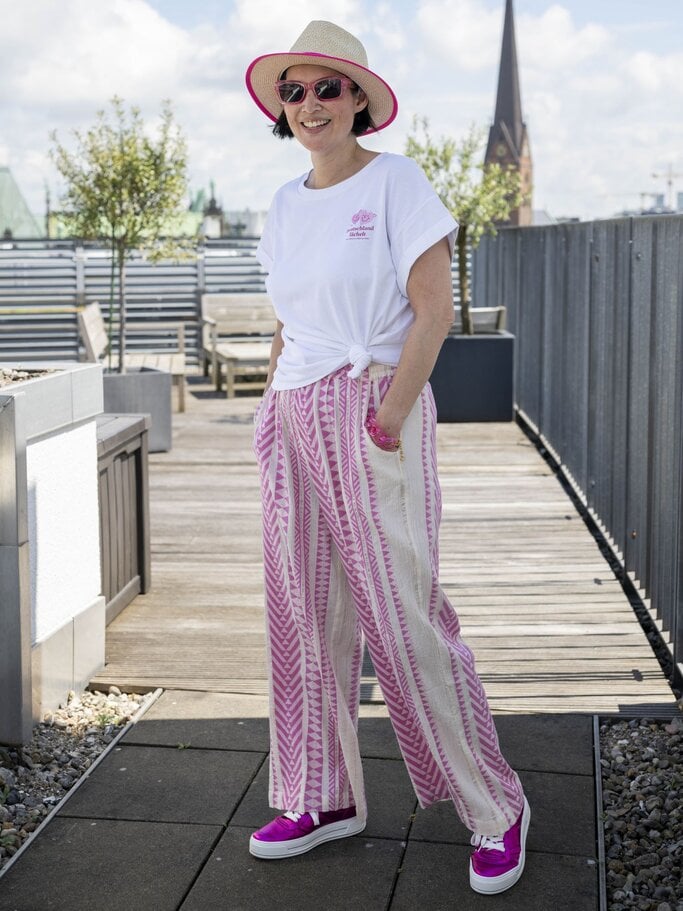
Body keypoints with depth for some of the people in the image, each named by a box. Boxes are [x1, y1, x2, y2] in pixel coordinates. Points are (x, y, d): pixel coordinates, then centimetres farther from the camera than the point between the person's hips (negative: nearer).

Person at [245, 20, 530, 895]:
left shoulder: (396, 181, -4)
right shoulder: (284, 202, 14)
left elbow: (433, 311, -10)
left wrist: (389, 419, -16)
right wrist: (272, 415, 12)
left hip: (374, 409, -6)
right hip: (295, 419, 7)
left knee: (403, 619, -5)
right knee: (303, 617, 8)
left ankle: (496, 807, 10)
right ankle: (326, 799, 23)